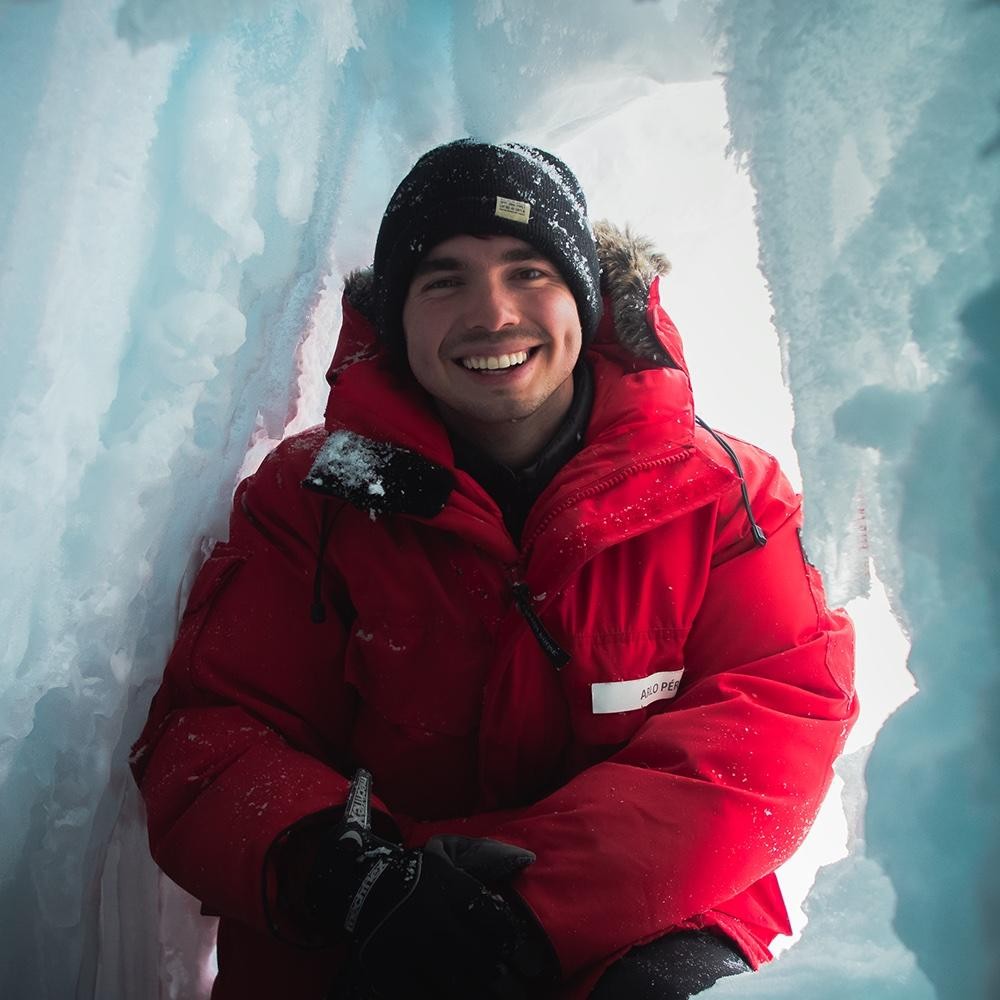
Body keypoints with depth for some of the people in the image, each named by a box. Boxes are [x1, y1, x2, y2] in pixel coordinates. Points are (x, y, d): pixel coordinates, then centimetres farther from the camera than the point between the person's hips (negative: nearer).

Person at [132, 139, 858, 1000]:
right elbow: (208, 735, -2)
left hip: (639, 929, 1)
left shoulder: (721, 493, 1)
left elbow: (787, 711, -10)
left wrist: (542, 899, -24)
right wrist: (351, 873, -25)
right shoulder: (312, 497, 1)